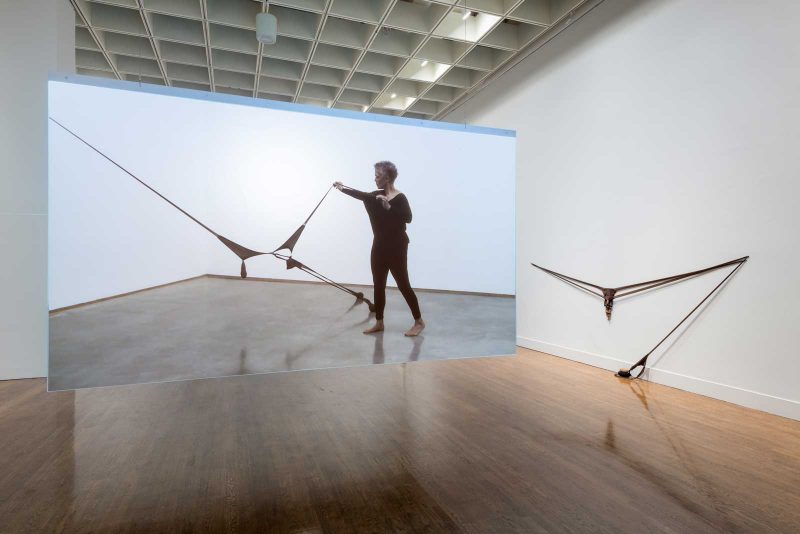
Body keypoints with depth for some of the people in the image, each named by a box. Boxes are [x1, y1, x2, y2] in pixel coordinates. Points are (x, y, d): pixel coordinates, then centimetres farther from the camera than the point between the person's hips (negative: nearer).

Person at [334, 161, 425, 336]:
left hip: (396, 248, -8)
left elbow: (408, 217, -26)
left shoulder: (400, 198, -13)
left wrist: (389, 206, -31)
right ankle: (379, 323, 23)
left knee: (403, 284, -2)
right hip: (379, 246, 8)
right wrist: (343, 188, 23)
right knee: (378, 285, 11)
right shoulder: (377, 196, 8)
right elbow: (362, 195, 20)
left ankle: (419, 322, 11)